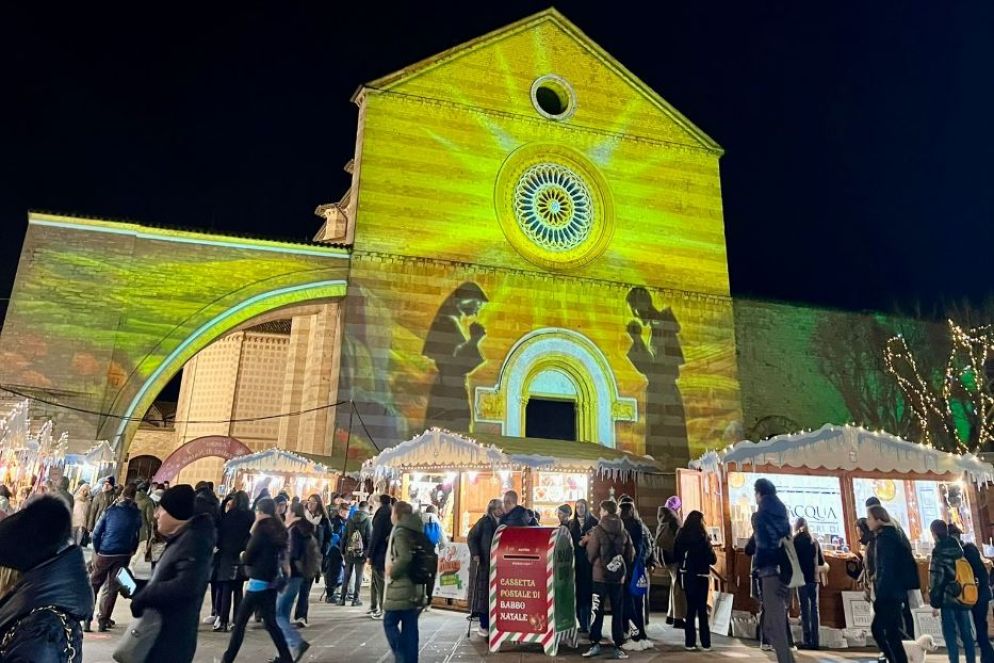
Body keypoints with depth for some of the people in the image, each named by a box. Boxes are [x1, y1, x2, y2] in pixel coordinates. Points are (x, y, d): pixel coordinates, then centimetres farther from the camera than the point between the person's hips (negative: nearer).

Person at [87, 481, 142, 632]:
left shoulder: (111, 510, -2)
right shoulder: (137, 514, 0)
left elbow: (96, 533, -2)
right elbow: (136, 536, 3)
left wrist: (97, 551, 8)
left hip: (104, 553, -1)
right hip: (123, 555, 1)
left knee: (93, 585, 14)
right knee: (112, 588, 10)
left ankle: (86, 619, 10)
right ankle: (103, 621, 11)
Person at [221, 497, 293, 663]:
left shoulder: (262, 530, -15)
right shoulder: (278, 529, 8)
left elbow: (247, 558, -11)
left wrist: (242, 555, 11)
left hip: (259, 581, -8)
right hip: (272, 581, 8)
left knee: (240, 621, 6)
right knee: (270, 622, 12)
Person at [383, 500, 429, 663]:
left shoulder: (400, 531, -12)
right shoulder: (415, 531, 11)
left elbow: (405, 557, -26)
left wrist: (392, 572, -12)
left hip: (400, 587, -8)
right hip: (415, 586, 8)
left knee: (389, 623, 4)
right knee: (410, 627, 10)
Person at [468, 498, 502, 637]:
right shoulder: (484, 521, -2)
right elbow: (471, 537, -3)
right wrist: (475, 554, -14)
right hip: (484, 562, -4)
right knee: (483, 592, 0)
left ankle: (493, 624, 13)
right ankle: (483, 625, 8)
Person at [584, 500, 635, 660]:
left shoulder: (597, 530, -11)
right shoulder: (624, 532, 1)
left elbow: (590, 554, -6)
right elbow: (631, 555, 6)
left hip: (600, 576, -3)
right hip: (618, 577, 3)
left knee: (597, 611, 5)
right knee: (618, 612, 10)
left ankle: (595, 644, 6)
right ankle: (618, 646, 11)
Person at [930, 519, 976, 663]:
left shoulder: (939, 552, -11)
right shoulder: (958, 547, 9)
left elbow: (936, 580, -13)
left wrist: (935, 603, -8)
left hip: (948, 598, -6)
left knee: (950, 634, -1)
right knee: (966, 633, 11)